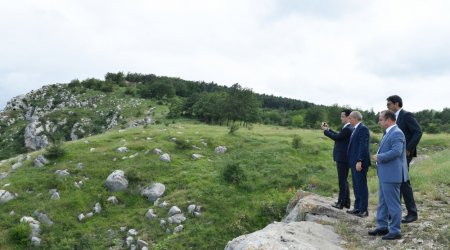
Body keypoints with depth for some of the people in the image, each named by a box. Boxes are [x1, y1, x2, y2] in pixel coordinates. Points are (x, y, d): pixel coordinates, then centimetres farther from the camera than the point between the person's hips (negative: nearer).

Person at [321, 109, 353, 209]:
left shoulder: (347, 129, -19)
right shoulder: (348, 128, 11)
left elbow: (336, 137, -18)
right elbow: (338, 135, 16)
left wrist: (325, 130, -7)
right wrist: (328, 129, 13)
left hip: (342, 158, -10)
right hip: (343, 158, 10)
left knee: (342, 181, -2)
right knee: (344, 180, 16)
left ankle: (341, 202, 5)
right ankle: (346, 202, 23)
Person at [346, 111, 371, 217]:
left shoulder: (363, 128, -14)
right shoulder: (356, 129, 17)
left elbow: (363, 146, -20)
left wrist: (359, 161, -24)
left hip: (360, 162, -10)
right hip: (354, 162, 10)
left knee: (361, 186, -3)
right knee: (356, 186, 14)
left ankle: (363, 210, 4)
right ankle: (357, 207, 22)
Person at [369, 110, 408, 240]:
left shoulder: (396, 133, -17)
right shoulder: (389, 133, 15)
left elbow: (396, 151, -27)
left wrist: (379, 157, -18)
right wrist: (378, 157, 5)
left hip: (391, 175, -10)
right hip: (384, 174, 10)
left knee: (393, 203, -1)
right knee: (383, 202, 17)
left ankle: (395, 231, 9)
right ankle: (382, 226, 28)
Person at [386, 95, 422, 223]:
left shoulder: (407, 115, -11)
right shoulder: (394, 117, 14)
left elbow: (418, 132, -18)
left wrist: (408, 149, -20)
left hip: (403, 154, -8)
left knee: (404, 182, -6)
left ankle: (412, 213, 5)